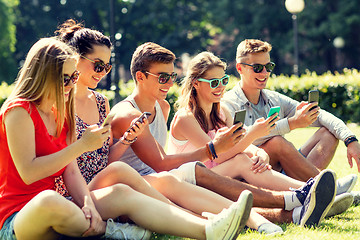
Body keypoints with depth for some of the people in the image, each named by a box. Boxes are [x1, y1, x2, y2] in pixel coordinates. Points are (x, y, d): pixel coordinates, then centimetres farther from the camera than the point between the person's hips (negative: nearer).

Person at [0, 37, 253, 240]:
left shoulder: (59, 113, 14)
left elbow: (71, 171, 5)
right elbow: (28, 173, -21)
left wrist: (88, 202, -15)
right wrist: (81, 145, -19)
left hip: (54, 213, 8)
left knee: (121, 193, -10)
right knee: (48, 199, -42)